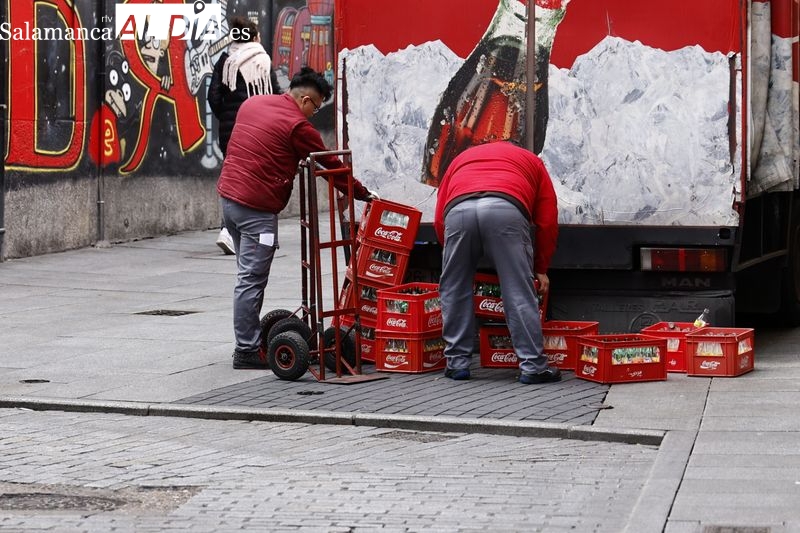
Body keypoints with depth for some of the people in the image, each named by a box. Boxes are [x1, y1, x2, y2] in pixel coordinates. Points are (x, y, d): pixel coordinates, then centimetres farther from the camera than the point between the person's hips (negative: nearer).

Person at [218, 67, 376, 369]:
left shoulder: (251, 104, 13)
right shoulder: (297, 126, -10)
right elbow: (330, 165, -3)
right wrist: (363, 195, 7)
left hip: (228, 195, 9)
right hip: (256, 207, -9)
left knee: (249, 275, 16)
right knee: (252, 281, -6)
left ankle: (249, 340, 20)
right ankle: (247, 352, -5)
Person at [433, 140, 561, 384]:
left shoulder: (462, 158, 40)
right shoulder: (531, 161, 36)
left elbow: (439, 219, 30)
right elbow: (547, 221, 26)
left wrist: (456, 260, 39)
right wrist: (541, 268, 35)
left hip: (458, 210, 1)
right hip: (506, 209, -1)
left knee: (454, 291, 15)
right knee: (519, 292, 4)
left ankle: (457, 362, 17)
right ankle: (532, 366, 3)